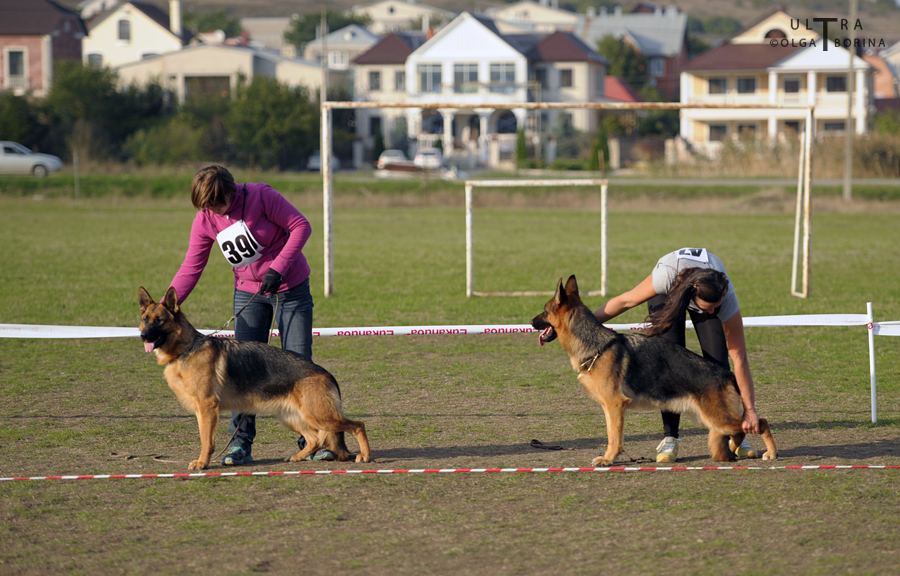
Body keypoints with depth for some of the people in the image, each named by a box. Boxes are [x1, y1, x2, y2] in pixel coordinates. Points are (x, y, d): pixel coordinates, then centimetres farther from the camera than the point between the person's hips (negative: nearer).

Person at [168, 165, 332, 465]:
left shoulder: (260, 196, -20)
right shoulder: (204, 221, -8)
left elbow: (301, 226, -16)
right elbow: (190, 269, -6)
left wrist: (278, 267, -24)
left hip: (291, 288, -3)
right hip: (248, 293, 3)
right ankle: (240, 443, -1)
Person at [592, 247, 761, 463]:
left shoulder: (726, 298, -40)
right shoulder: (667, 275, -45)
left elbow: (740, 358, -34)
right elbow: (626, 301, -30)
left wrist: (749, 409, -32)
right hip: (668, 295, 0)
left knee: (718, 362, -14)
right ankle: (670, 438, -9)